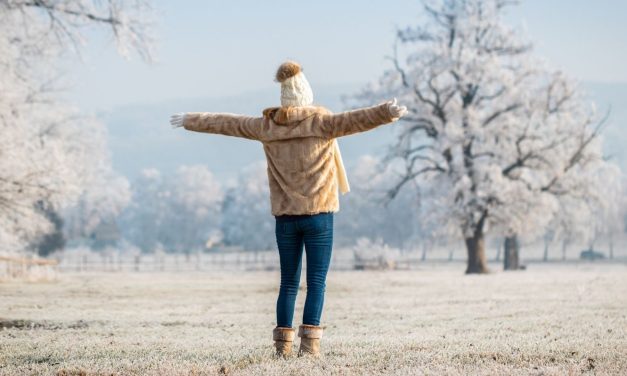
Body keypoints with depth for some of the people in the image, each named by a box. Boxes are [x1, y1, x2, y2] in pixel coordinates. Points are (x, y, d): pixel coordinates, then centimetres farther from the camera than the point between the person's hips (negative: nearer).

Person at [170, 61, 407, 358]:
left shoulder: (267, 124, 5)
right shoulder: (321, 122, -6)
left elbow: (226, 123, 15)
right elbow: (354, 120, -23)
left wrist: (190, 121, 28)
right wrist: (387, 112, -32)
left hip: (285, 216, 4)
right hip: (318, 213, -4)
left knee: (288, 283, 13)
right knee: (316, 282, -2)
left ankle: (283, 343, 11)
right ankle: (309, 342, -11)